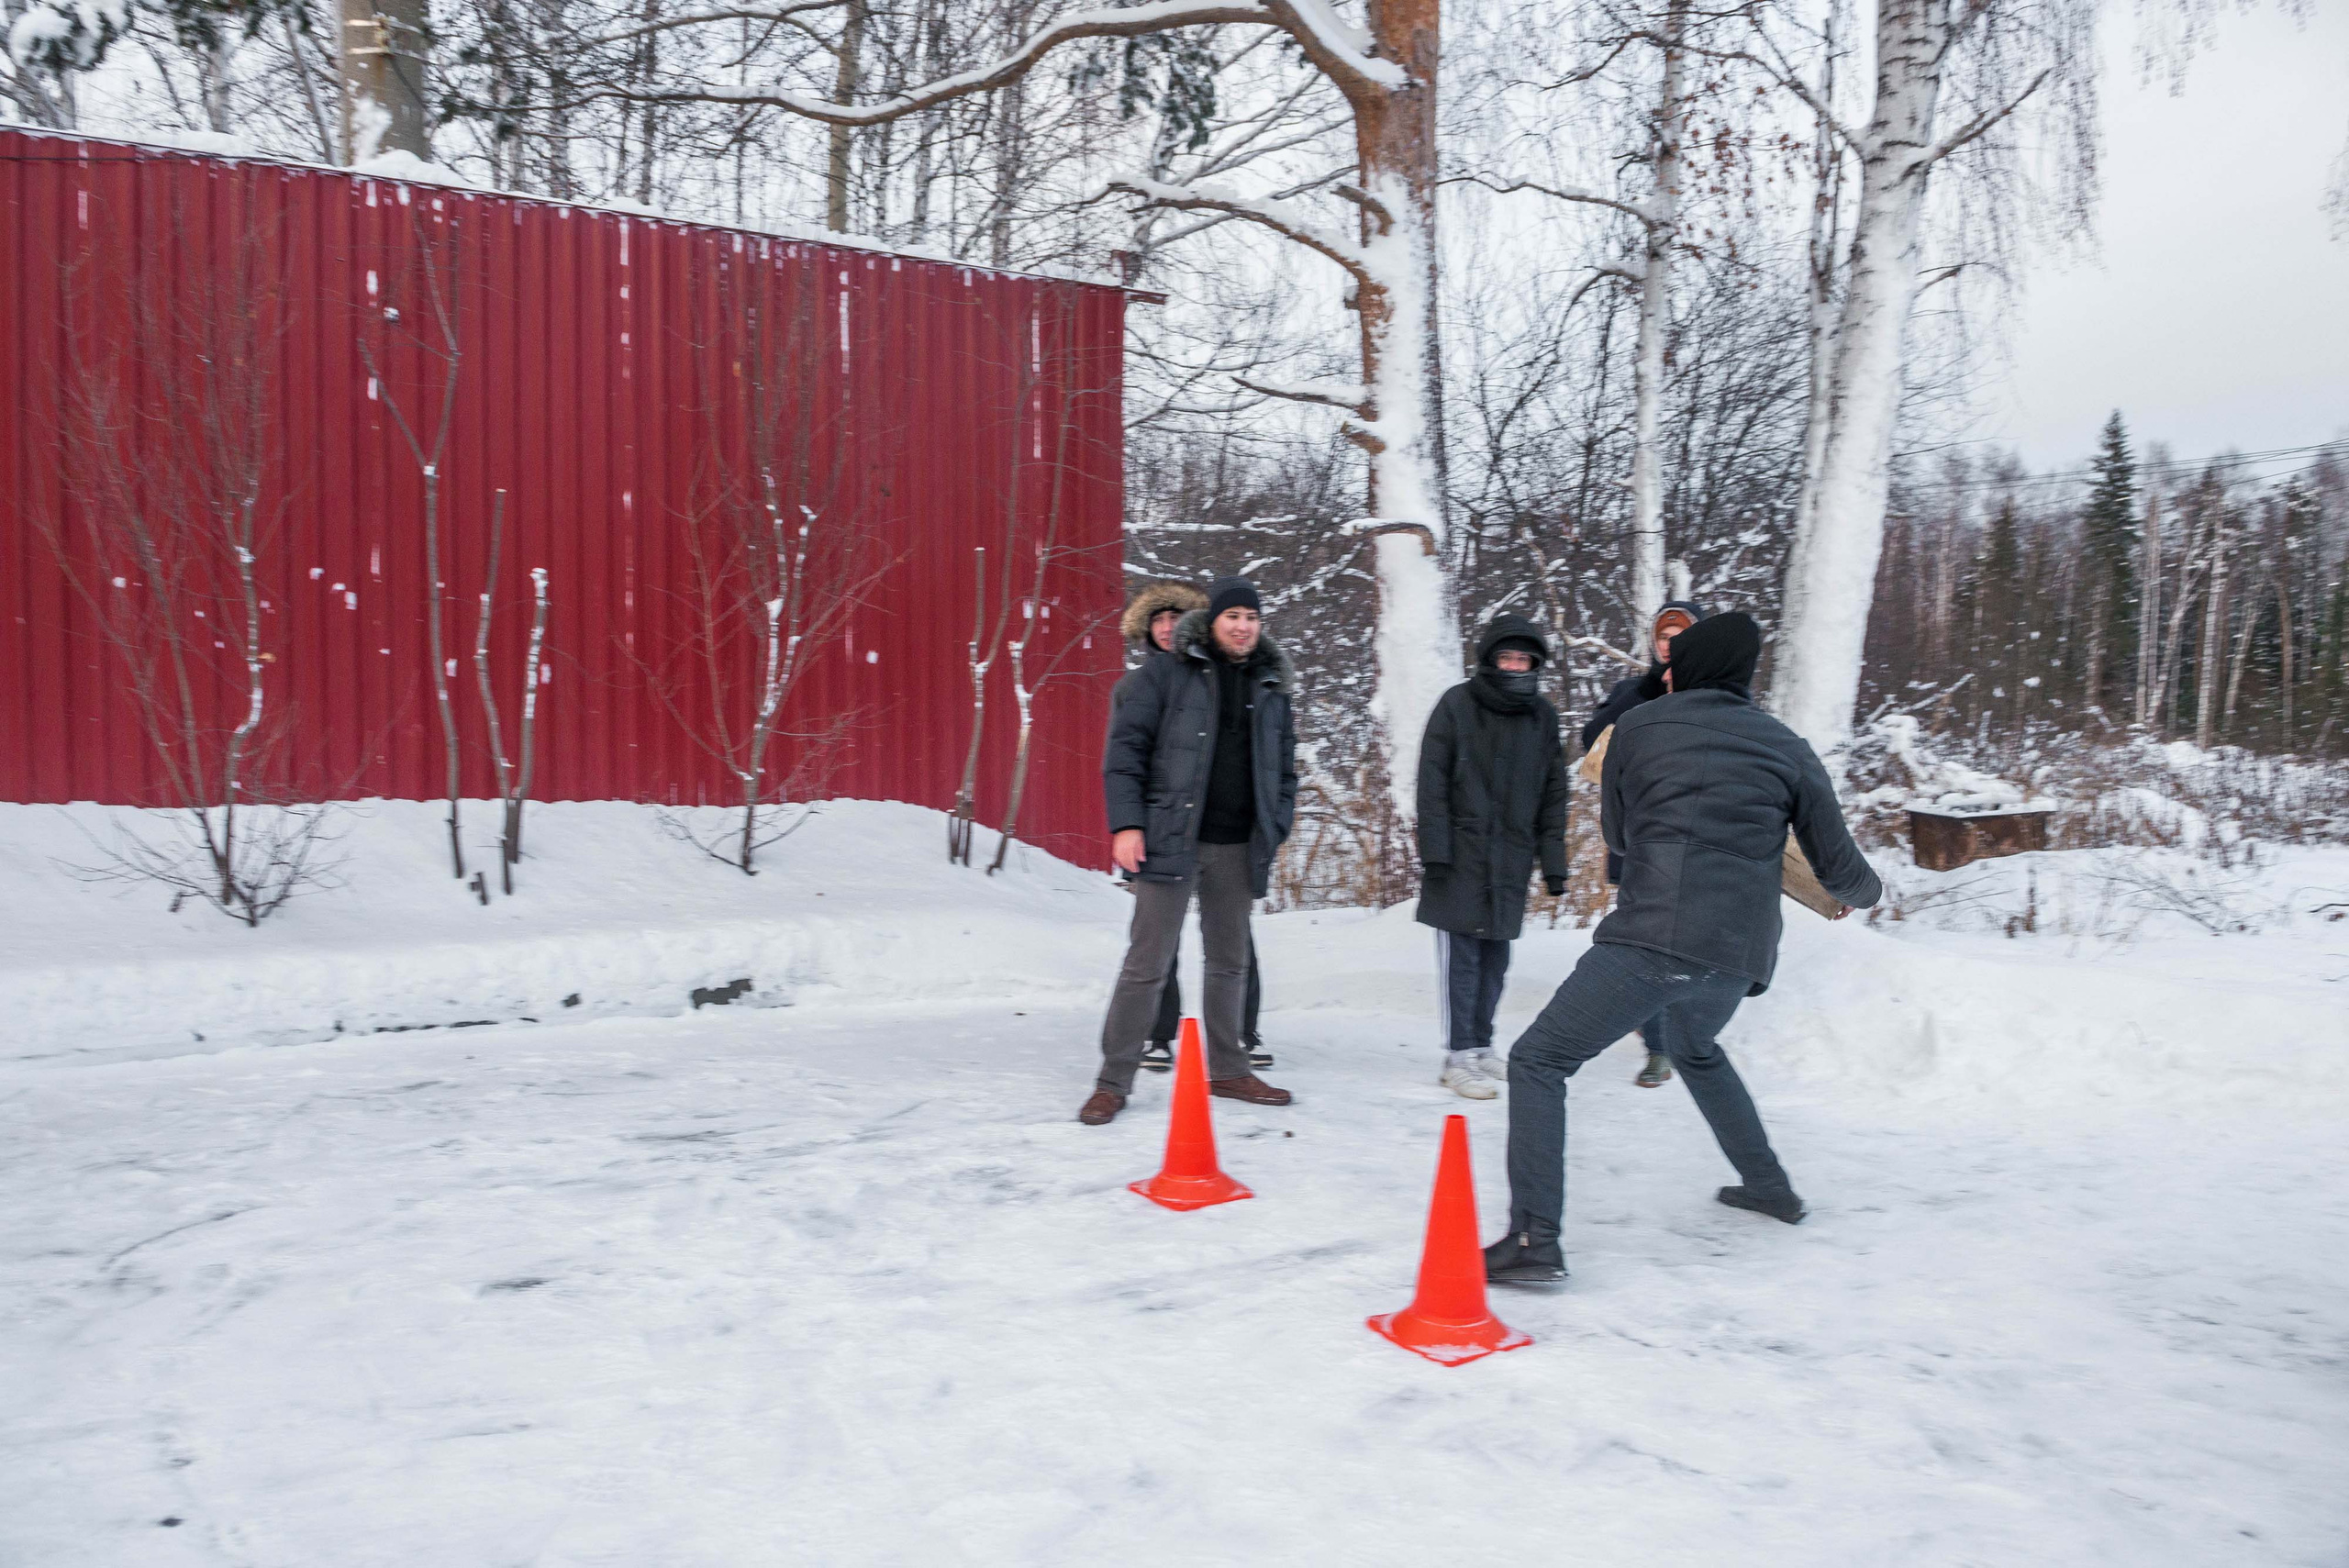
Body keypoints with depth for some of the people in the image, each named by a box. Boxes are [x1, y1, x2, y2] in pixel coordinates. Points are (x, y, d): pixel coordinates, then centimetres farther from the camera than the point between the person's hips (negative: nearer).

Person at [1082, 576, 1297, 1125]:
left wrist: (1275, 830, 9)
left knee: (1230, 961, 15)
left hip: (1238, 847, 5)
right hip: (1171, 840, -5)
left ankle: (1227, 1070, 29)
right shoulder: (1166, 673, -2)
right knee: (1147, 963, -4)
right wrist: (1127, 823, -12)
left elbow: (1285, 767, 19)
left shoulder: (1271, 685, 13)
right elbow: (1125, 747, -5)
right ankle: (1114, 1081, 5)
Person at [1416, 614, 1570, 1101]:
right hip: (1460, 856, -4)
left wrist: (1553, 861, 9)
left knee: (1495, 957, 10)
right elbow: (1432, 782, -5)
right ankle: (1459, 1057, 2)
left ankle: (1481, 1046, 22)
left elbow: (1553, 795, 13)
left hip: (1511, 860, 4)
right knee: (1461, 955, -3)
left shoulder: (1542, 716, 9)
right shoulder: (1457, 705, -4)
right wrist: (1433, 849, -12)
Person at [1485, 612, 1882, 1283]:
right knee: (1692, 1050, 36)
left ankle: (1534, 1241, -12)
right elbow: (1840, 868, 16)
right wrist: (1865, 893, 39)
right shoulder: (1787, 748, 14)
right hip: (1740, 954, 5)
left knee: (1538, 1061, 1)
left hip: (1654, 937, -5)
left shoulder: (1637, 727, 8)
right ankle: (1768, 1184, 43)